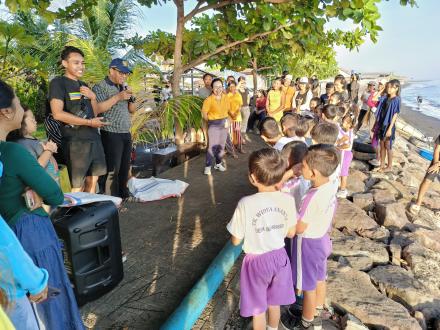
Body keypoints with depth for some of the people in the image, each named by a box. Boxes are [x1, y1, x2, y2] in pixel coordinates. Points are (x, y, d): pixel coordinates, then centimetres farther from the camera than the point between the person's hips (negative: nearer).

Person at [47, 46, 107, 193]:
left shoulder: (84, 85, 17)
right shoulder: (58, 83, -6)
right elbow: (58, 114, -17)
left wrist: (93, 97, -1)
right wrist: (89, 122, -16)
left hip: (94, 138, 7)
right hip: (75, 141, -7)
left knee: (93, 180, 14)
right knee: (77, 186, -2)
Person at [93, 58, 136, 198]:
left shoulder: (124, 88, 19)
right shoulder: (100, 87, -4)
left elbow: (132, 110, 20)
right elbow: (97, 108, -18)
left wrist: (131, 98, 0)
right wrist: (117, 97, -18)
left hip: (126, 134, 7)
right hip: (111, 135, -7)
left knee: (124, 168, 12)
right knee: (112, 170, -7)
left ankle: (123, 195, 23)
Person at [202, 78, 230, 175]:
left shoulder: (226, 97, 1)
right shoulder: (209, 99, -14)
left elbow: (229, 109, 10)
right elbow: (204, 113, -10)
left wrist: (226, 120, 2)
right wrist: (210, 121, 0)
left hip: (224, 124, 5)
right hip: (213, 124, -5)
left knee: (221, 145, 14)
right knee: (212, 146, -7)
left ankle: (218, 163, 28)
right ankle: (208, 166, 1)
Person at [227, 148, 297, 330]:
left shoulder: (246, 204, -26)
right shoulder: (288, 199, -14)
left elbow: (236, 241, -14)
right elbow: (291, 233, 0)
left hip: (256, 261, -4)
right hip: (279, 256, 4)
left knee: (258, 309, 20)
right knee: (274, 302, 29)